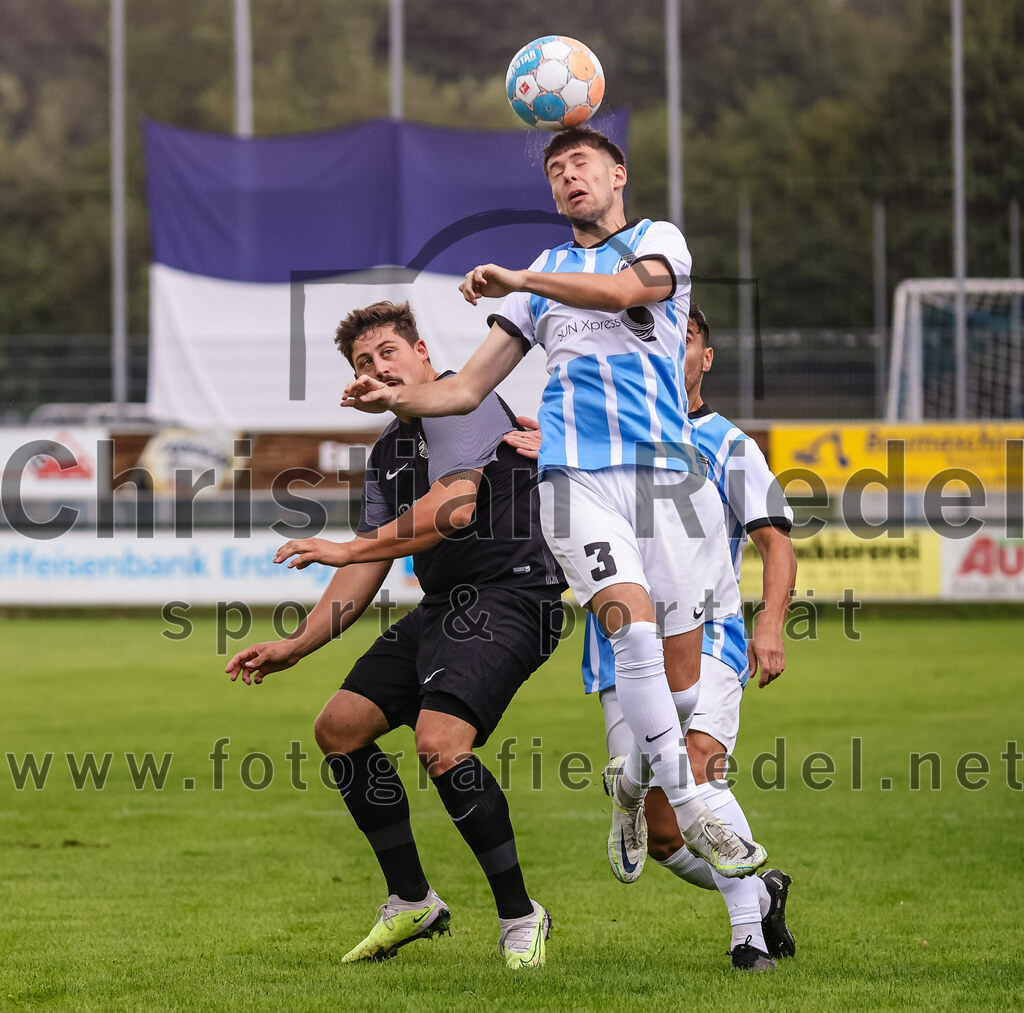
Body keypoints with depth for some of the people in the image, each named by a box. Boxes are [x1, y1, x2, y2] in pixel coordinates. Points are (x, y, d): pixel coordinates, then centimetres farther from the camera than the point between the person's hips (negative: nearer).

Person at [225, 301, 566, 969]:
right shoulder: (388, 453, 19)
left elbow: (453, 508, -24)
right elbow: (368, 571, 22)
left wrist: (347, 549, -20)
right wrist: (296, 646, 14)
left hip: (510, 596, -10)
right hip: (442, 607, 10)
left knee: (441, 744, -28)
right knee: (341, 726, 8)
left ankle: (520, 915, -13)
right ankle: (412, 901, 18)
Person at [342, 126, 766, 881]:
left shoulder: (659, 240, 11)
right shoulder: (543, 276, 23)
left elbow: (626, 289, -14)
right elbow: (470, 387, 20)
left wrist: (515, 279, -14)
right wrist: (396, 398, 2)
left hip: (666, 471, -1)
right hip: (576, 478, 1)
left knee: (679, 681, -1)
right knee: (634, 628, -23)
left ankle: (635, 779, 29)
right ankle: (689, 813, -18)